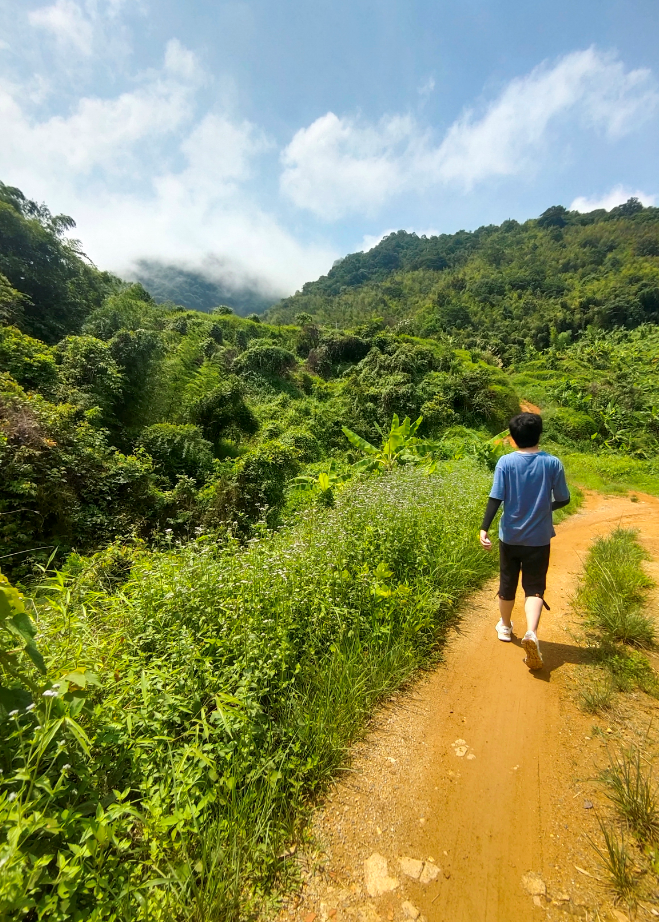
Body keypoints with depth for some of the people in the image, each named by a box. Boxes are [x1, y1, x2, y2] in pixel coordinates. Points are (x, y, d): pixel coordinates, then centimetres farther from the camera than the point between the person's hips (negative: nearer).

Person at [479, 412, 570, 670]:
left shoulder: (505, 462, -11)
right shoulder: (552, 463, -8)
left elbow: (495, 498, -16)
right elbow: (563, 500, 1)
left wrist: (484, 528, -15)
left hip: (510, 536, 0)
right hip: (538, 538, 0)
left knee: (507, 583, 18)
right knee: (534, 588, 7)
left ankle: (505, 627, 37)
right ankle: (531, 632, -15)